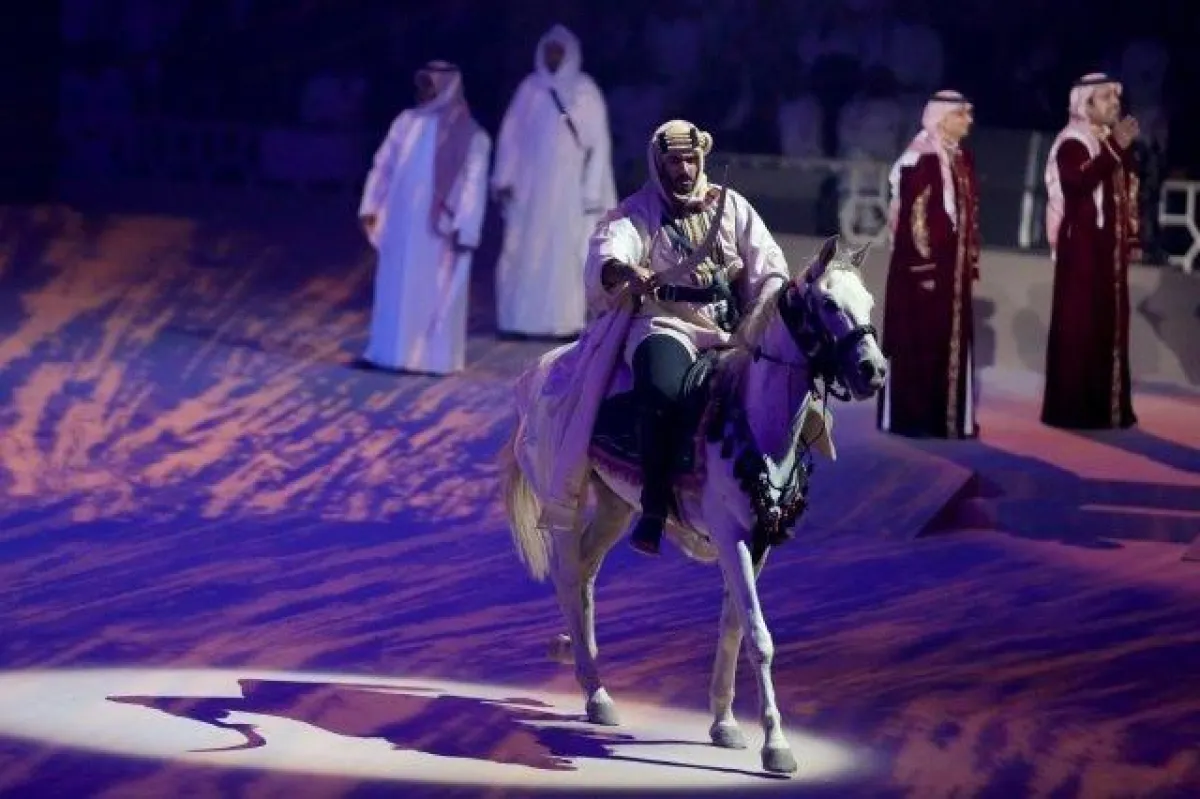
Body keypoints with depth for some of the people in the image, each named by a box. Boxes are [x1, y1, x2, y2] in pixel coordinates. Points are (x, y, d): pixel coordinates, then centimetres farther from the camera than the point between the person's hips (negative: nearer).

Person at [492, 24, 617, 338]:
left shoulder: (585, 91, 0)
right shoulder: (529, 88, 8)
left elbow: (598, 142, -2)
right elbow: (509, 135, 8)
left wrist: (592, 191, -9)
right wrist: (503, 179, 0)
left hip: (568, 188, -3)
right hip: (528, 186, 3)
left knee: (565, 252, -3)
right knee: (523, 253, 0)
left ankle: (563, 321, -1)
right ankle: (519, 321, 3)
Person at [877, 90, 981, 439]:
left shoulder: (963, 159, 12)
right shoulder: (921, 159, -13)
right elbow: (913, 215, -16)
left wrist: (971, 259, 14)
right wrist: (923, 264, -19)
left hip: (953, 263, 8)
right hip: (924, 260, -8)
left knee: (953, 339, 9)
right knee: (920, 338, -3)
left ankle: (947, 414, 14)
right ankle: (913, 417, 2)